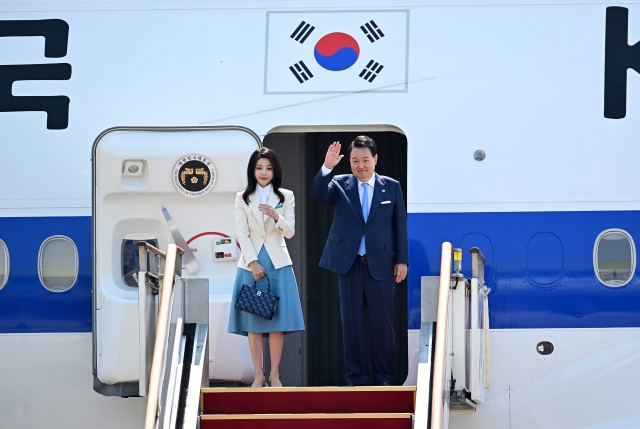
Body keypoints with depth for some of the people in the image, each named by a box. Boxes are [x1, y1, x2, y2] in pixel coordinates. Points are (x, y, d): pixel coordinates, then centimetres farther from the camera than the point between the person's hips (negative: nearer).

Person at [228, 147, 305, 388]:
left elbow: (290, 232, 0)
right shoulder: (243, 198, 6)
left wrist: (276, 217, -20)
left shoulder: (286, 197, 7)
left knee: (278, 321, -3)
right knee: (253, 322, -1)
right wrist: (253, 263, -11)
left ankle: (274, 375, 2)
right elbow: (242, 234, 0)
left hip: (277, 264, 0)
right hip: (251, 264, 0)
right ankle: (258, 375, 3)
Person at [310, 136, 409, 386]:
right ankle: (356, 377, 12)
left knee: (382, 321, 3)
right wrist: (327, 167, -29)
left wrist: (402, 261, -1)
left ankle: (383, 377, 13)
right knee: (351, 321, 5)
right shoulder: (340, 185, 4)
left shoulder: (391, 187, 4)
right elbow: (317, 193, -14)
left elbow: (400, 225, 4)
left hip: (380, 265, -1)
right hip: (349, 263, 1)